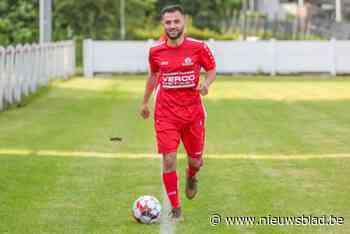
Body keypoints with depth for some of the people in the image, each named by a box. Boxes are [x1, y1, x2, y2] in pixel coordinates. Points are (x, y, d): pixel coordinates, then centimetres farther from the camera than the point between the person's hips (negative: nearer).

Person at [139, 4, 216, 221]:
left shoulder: (199, 47, -8)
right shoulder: (156, 50, -3)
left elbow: (212, 70, 5)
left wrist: (206, 83, -17)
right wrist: (145, 102, 23)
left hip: (193, 112, 0)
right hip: (166, 114, 0)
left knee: (196, 160, 10)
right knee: (169, 160, -10)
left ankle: (191, 176, 49)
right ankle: (175, 208, 4)